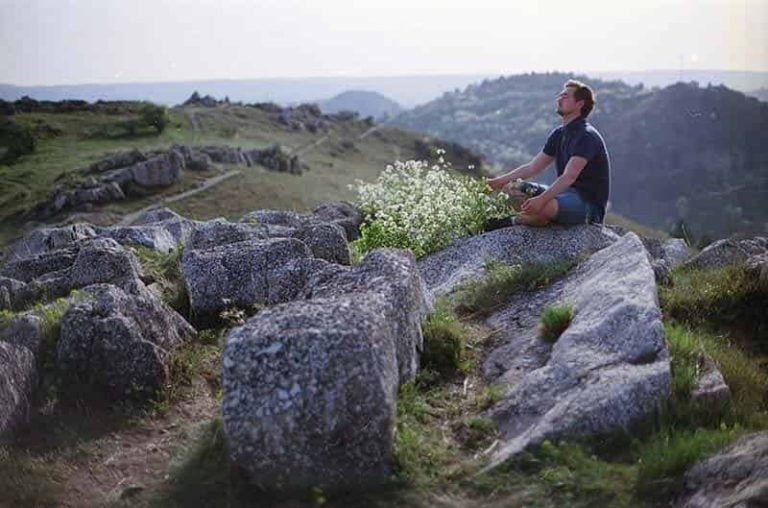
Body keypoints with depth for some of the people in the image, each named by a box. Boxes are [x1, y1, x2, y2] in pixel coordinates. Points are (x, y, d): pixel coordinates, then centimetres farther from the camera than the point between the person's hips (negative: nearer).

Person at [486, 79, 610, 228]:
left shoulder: (586, 136, -18)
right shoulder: (559, 134, 11)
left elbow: (569, 176, -31)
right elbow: (533, 167, 14)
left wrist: (541, 199, -43)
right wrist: (500, 181, 4)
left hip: (590, 204, -9)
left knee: (545, 207, -39)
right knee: (510, 188, 6)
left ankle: (513, 222, -9)